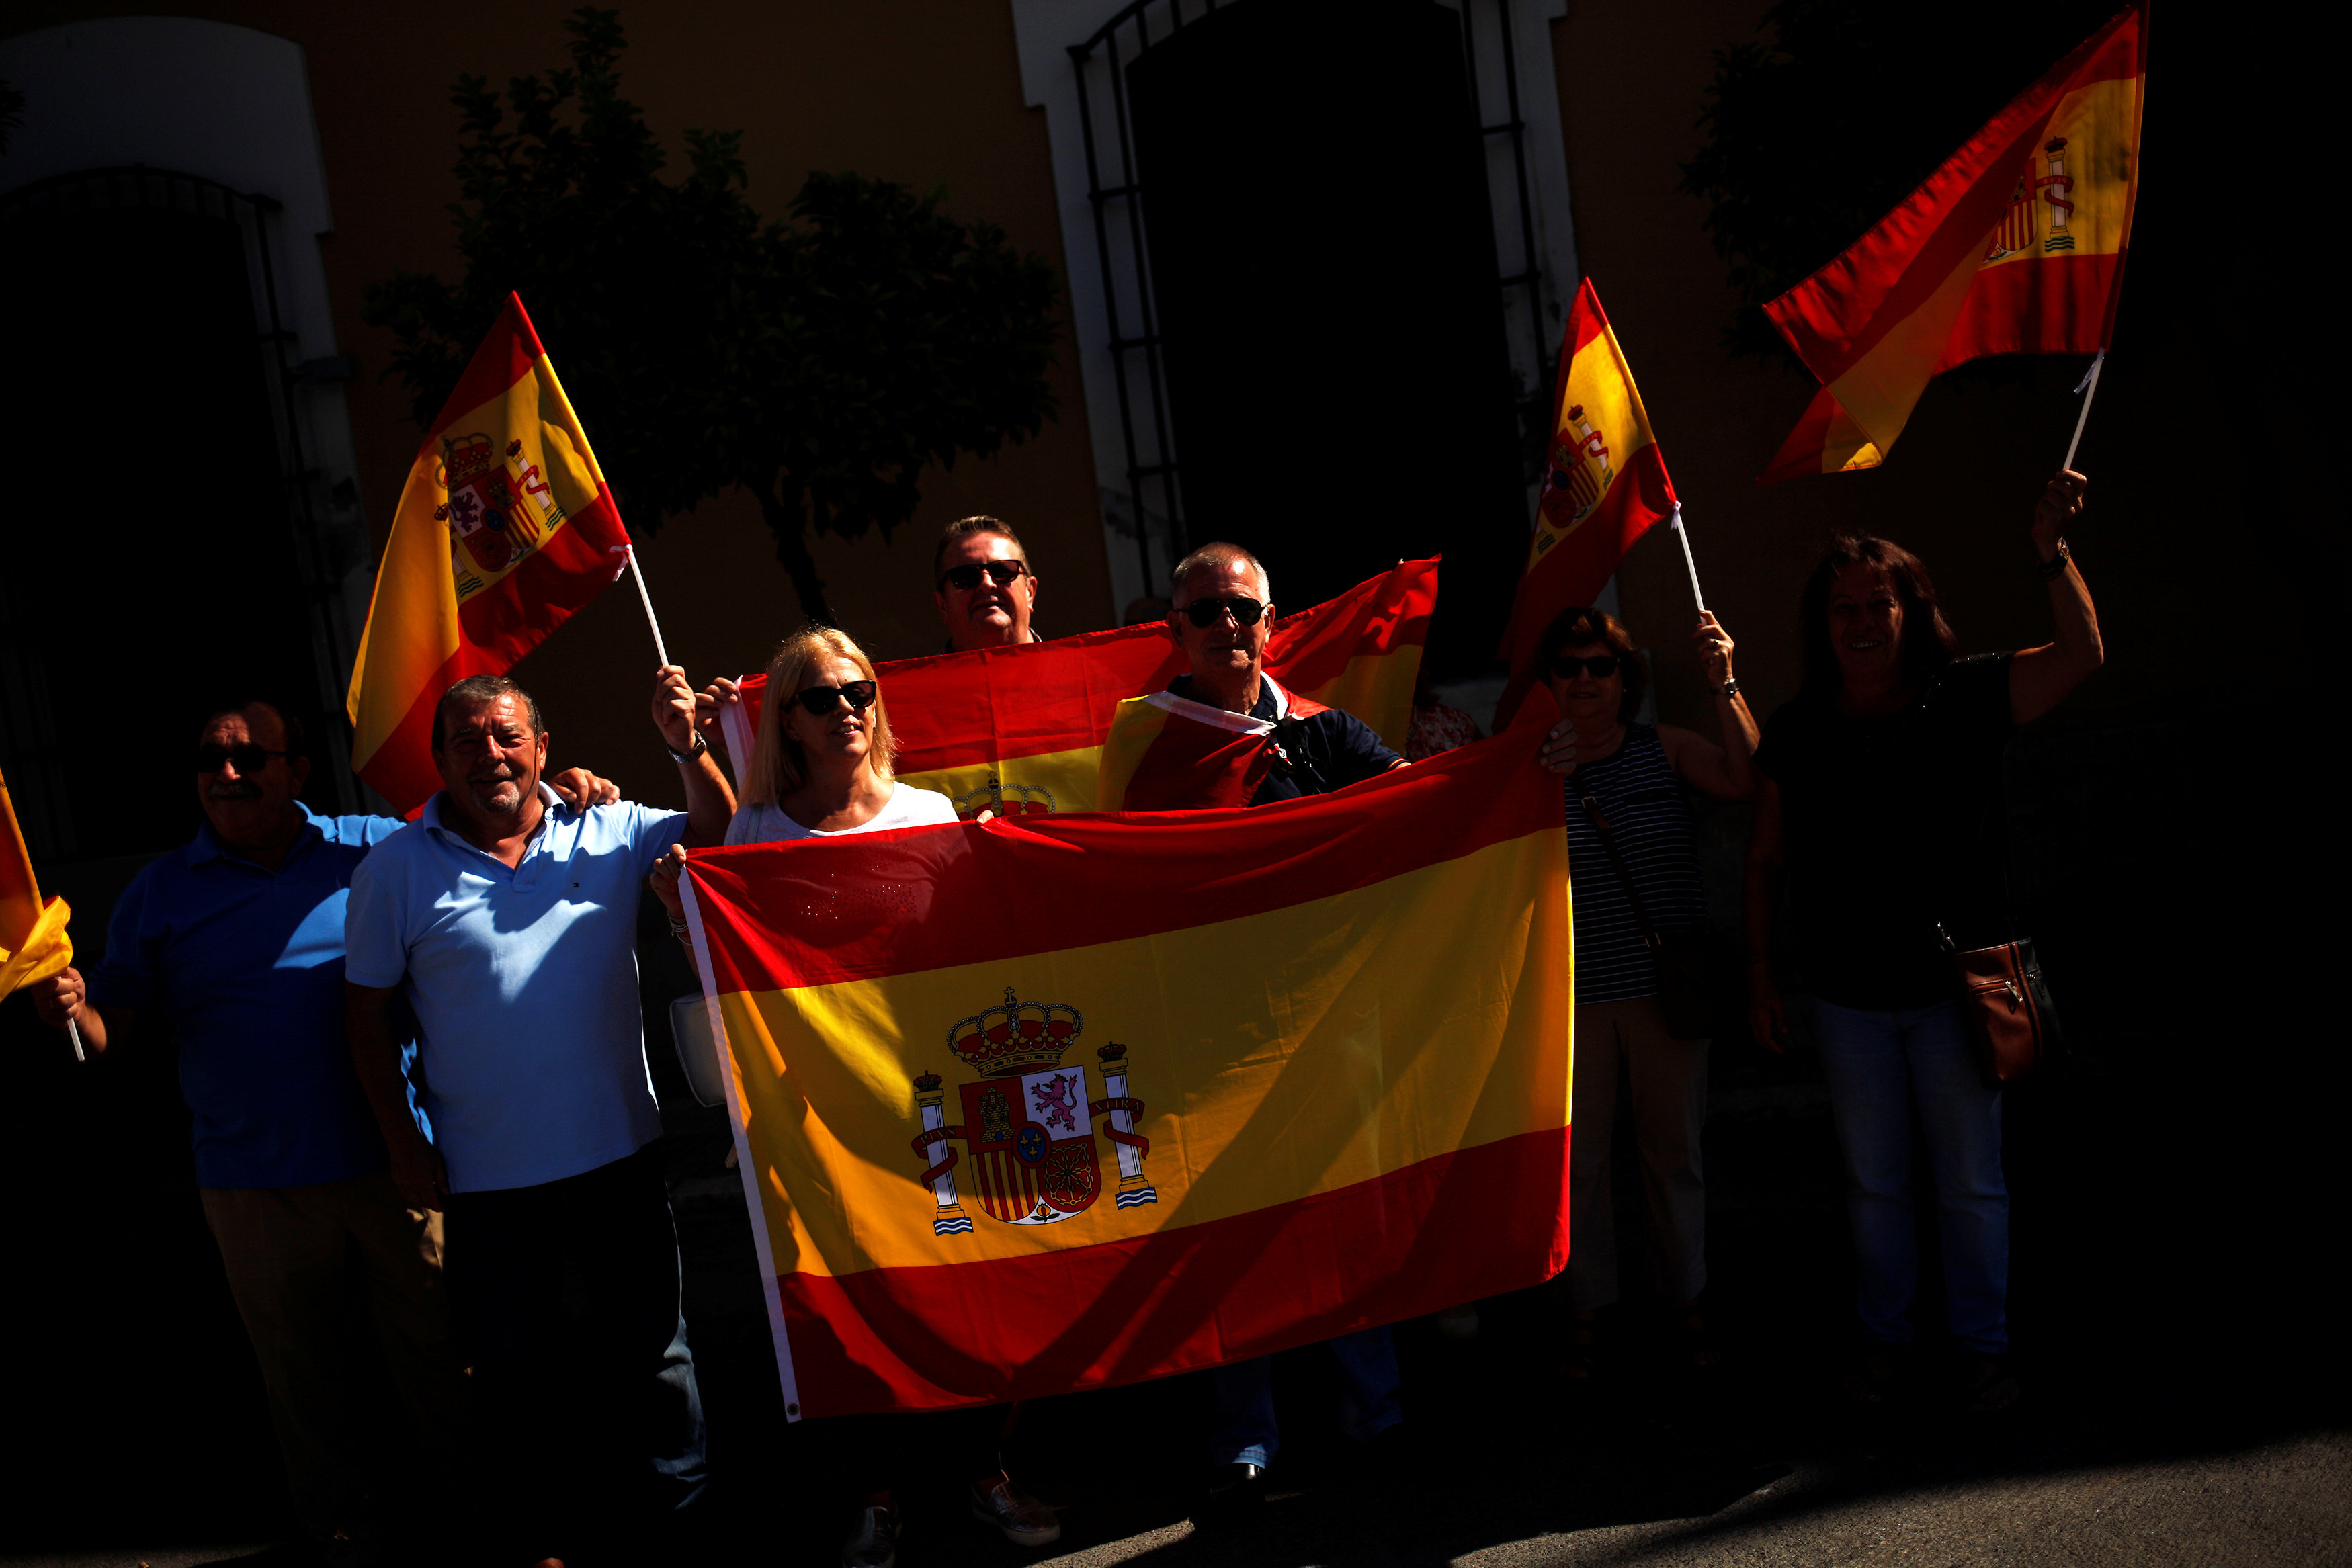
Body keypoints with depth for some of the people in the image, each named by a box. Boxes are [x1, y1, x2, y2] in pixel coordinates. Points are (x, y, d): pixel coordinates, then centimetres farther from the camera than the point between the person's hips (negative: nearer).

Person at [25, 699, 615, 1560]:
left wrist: (560, 803, -14)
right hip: (255, 1189, 1)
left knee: (438, 1353, 10)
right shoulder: (159, 892, 6)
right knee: (307, 1376, 15)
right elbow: (118, 1028, 6)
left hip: (393, 1163, -1)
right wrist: (70, 1008, -16)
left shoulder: (372, 848, 2)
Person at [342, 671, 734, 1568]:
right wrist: (404, 1145, -2)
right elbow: (368, 1016, 0)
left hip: (618, 1154, 1)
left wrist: (688, 750, -26)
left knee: (649, 1341, 15)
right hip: (488, 1174, -1)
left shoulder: (609, 836, -2)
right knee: (515, 1362, 16)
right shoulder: (396, 869, -4)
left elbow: (717, 835, -8)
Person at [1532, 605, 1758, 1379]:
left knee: (1674, 1148, 11)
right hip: (1573, 993, -1)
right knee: (1579, 1154, 6)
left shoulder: (1666, 747, 2)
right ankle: (1588, 1311, 20)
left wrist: (1724, 687, -22)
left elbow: (1747, 783, -13)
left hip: (1668, 985, 1)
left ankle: (1683, 1302, 27)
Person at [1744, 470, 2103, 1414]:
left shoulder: (1964, 699, -7)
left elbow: (2081, 656, -19)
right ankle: (1884, 1339, 31)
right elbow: (1766, 860, 4)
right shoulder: (1797, 733, -3)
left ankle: (1982, 1344, 29)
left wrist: (2052, 552, -32)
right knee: (1873, 1183, 15)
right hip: (1847, 998, 2)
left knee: (1971, 1181, 11)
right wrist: (1760, 973, 3)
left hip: (1954, 986, -1)